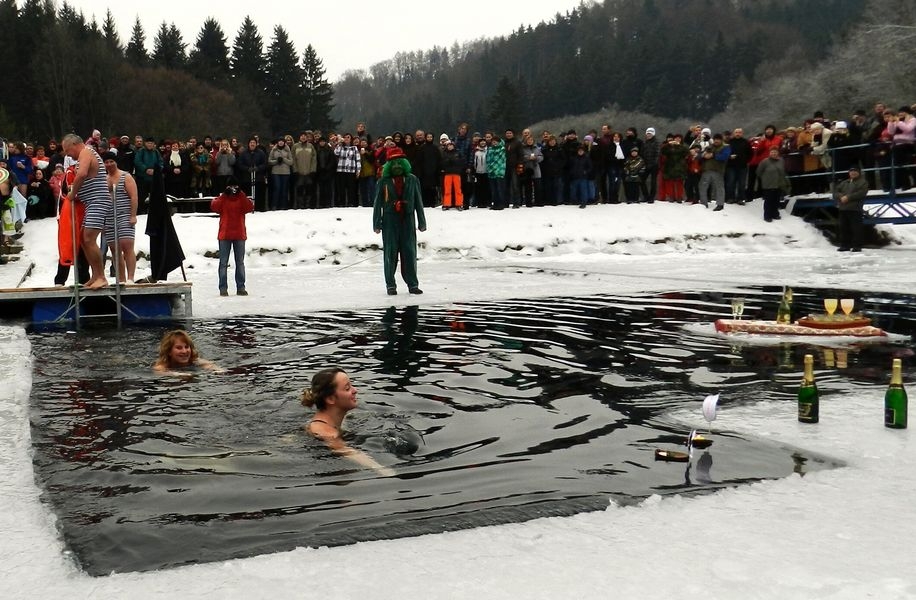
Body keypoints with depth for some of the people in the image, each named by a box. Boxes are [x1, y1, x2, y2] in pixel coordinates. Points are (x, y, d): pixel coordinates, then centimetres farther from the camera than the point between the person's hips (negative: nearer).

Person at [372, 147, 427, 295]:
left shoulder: (412, 180, 7)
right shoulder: (384, 182, 4)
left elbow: (418, 201, 9)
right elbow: (377, 203, 4)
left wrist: (422, 222, 7)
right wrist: (377, 223, -2)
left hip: (408, 220, 1)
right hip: (390, 221, -1)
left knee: (409, 252, 2)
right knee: (390, 253, 1)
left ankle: (412, 284, 9)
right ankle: (391, 285, 9)